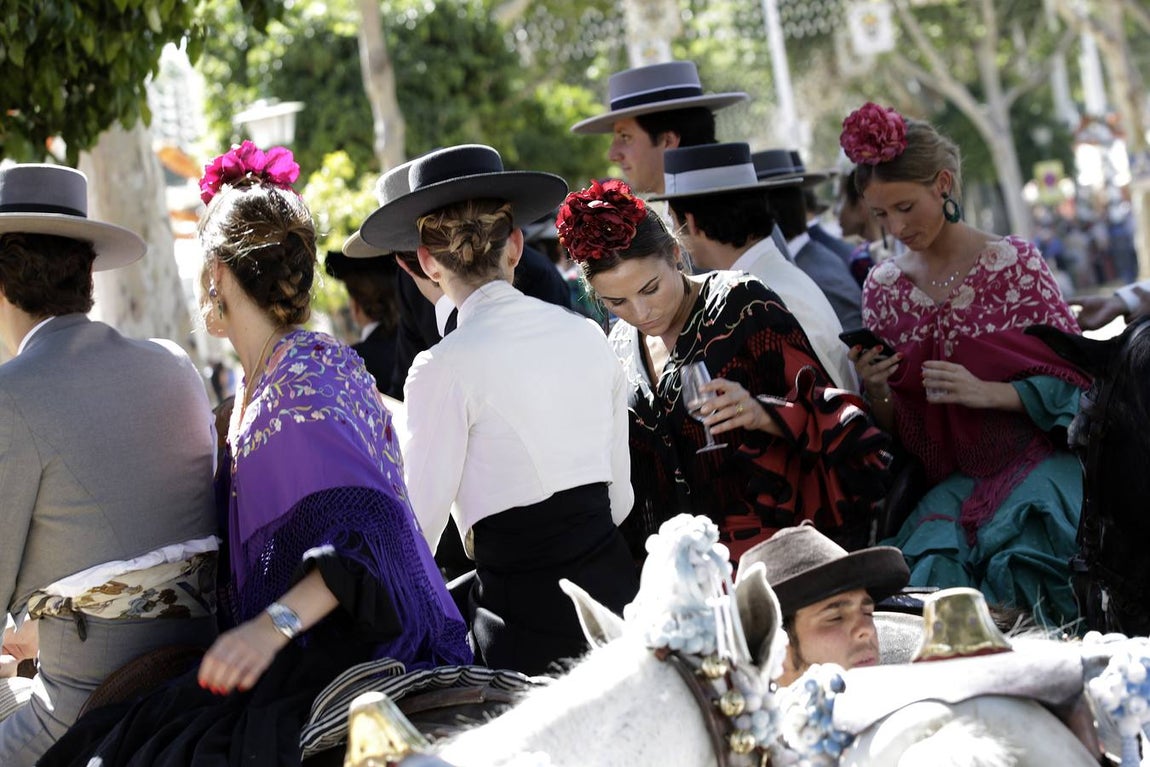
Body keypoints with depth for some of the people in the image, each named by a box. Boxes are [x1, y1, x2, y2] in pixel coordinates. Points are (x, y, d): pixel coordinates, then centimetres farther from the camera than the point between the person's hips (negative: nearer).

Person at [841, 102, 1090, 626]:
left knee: (1012, 561, -30)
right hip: (952, 484, 3)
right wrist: (874, 390, -9)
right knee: (930, 560, -27)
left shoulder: (1013, 263, -2)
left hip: (1036, 469, -3)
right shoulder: (883, 288, 8)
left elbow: (1071, 384, -3)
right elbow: (894, 430, 13)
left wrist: (988, 392, -17)